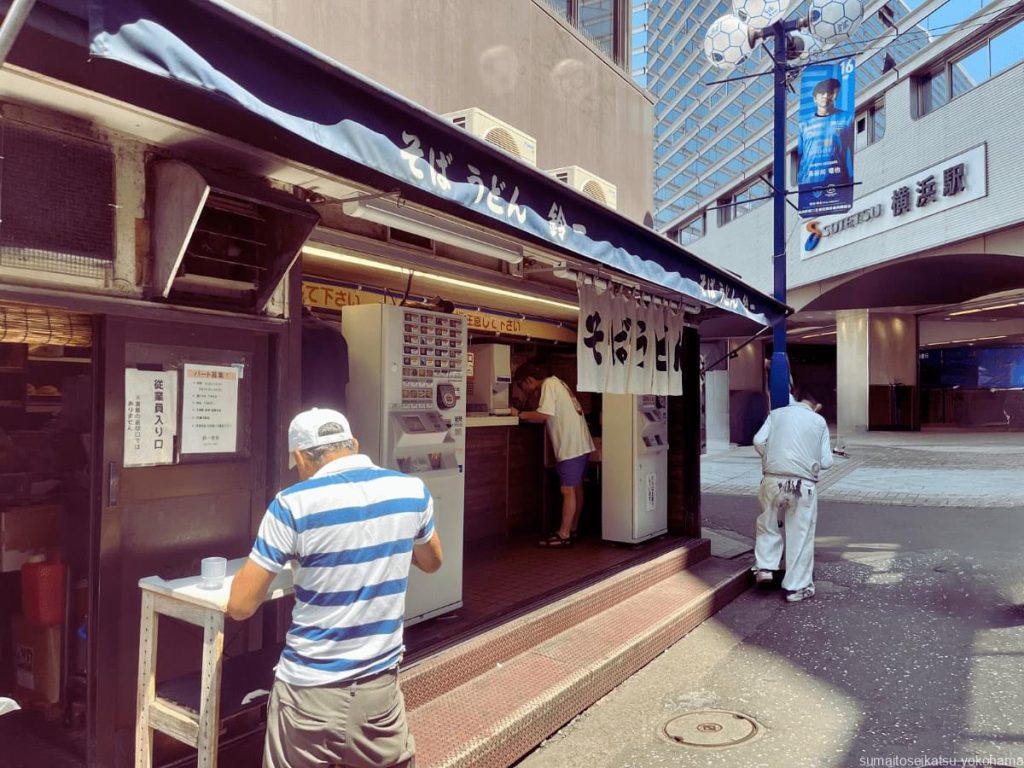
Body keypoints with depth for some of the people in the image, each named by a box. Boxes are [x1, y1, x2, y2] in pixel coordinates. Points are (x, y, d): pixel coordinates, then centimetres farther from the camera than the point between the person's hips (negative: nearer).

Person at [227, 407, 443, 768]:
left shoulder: (294, 504, -16)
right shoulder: (413, 490, -5)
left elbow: (240, 606, -10)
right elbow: (432, 562, 14)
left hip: (310, 692, -3)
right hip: (381, 685, 3)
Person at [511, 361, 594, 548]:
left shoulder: (548, 384, -10)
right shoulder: (555, 382, 18)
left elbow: (544, 415, -21)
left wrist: (519, 414, -11)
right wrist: (526, 415, 8)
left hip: (571, 446, -10)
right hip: (580, 444, 10)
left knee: (568, 490, -6)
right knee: (576, 488, 15)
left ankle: (563, 535, -2)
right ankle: (572, 529, 24)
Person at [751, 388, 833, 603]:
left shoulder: (776, 414, 10)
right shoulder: (819, 421, 8)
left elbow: (758, 441, -1)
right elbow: (826, 461, 6)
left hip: (773, 479, 1)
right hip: (803, 483, -1)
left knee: (768, 524, 22)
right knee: (800, 534, 7)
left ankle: (764, 567, 12)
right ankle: (797, 587, 12)